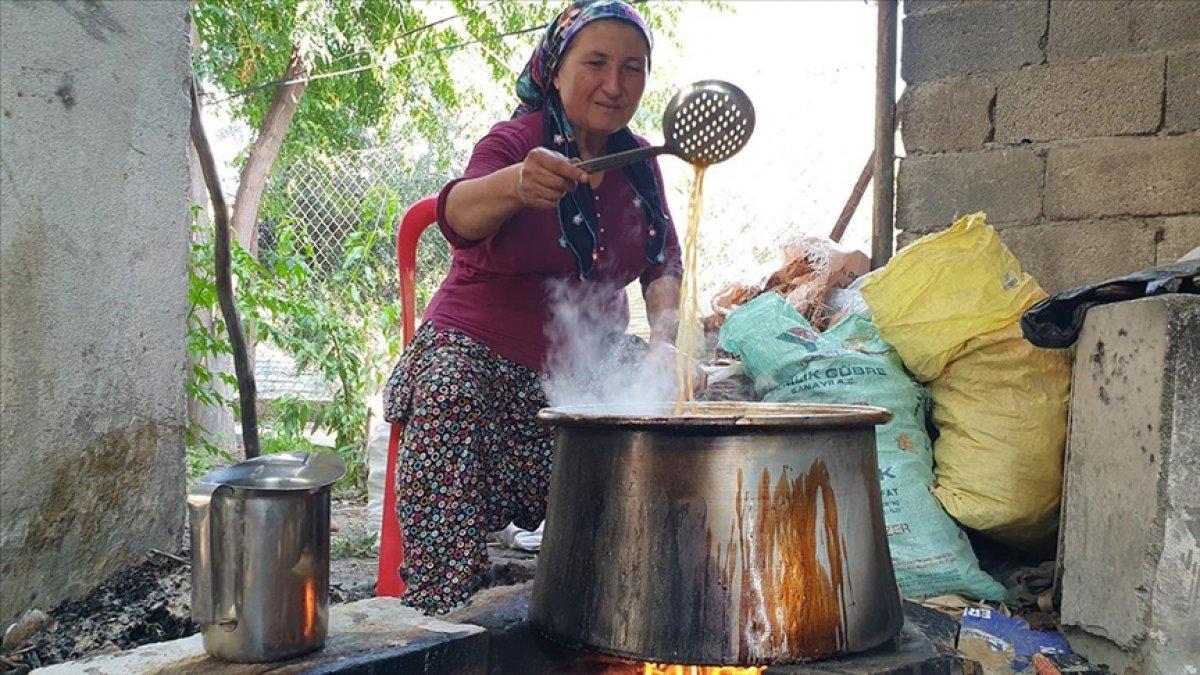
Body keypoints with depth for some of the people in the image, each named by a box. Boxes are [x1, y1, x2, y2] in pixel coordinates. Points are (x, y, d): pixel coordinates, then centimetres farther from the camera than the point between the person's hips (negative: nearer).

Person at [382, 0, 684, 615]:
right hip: (479, 367, -5)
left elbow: (663, 262, 11)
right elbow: (458, 216, -31)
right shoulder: (517, 141, -11)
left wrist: (663, 335, -10)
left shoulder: (637, 161, 6)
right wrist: (515, 185, -55)